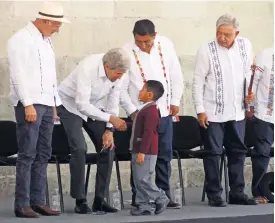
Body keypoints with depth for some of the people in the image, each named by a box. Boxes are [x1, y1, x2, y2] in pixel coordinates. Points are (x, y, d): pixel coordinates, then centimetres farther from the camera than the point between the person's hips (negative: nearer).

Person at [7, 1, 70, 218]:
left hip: (46, 105, 9)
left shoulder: (46, 41, 17)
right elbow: (18, 74, -15)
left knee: (43, 155, 8)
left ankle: (38, 201, 12)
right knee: (27, 156, -8)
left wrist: (54, 103, 17)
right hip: (29, 104, -9)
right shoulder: (21, 39, -9)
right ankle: (22, 205, -6)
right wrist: (28, 104, -19)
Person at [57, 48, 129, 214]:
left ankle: (100, 199, 5)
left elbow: (113, 102, -7)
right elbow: (82, 105, -36)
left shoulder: (117, 73, -17)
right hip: (71, 105, -6)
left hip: (93, 106, 6)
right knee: (80, 149, -19)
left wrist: (109, 130, -13)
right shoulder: (87, 69, -36)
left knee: (108, 147, -2)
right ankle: (80, 200, -10)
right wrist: (110, 118, -38)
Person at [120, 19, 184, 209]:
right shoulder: (127, 53, -11)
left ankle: (164, 195, 17)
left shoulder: (165, 45, -1)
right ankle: (138, 198, 8)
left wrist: (175, 101, 6)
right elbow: (121, 88, -7)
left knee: (165, 155, 8)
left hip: (164, 112, 4)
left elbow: (176, 74, 9)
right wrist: (132, 111, -10)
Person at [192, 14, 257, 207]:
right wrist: (200, 110, -11)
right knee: (213, 153, 0)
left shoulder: (245, 45, 0)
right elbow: (198, 82, -8)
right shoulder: (206, 51, -12)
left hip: (237, 112, 5)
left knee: (238, 152, 11)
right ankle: (214, 195, 8)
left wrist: (249, 92, -1)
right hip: (213, 113, -5)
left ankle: (237, 193, 21)